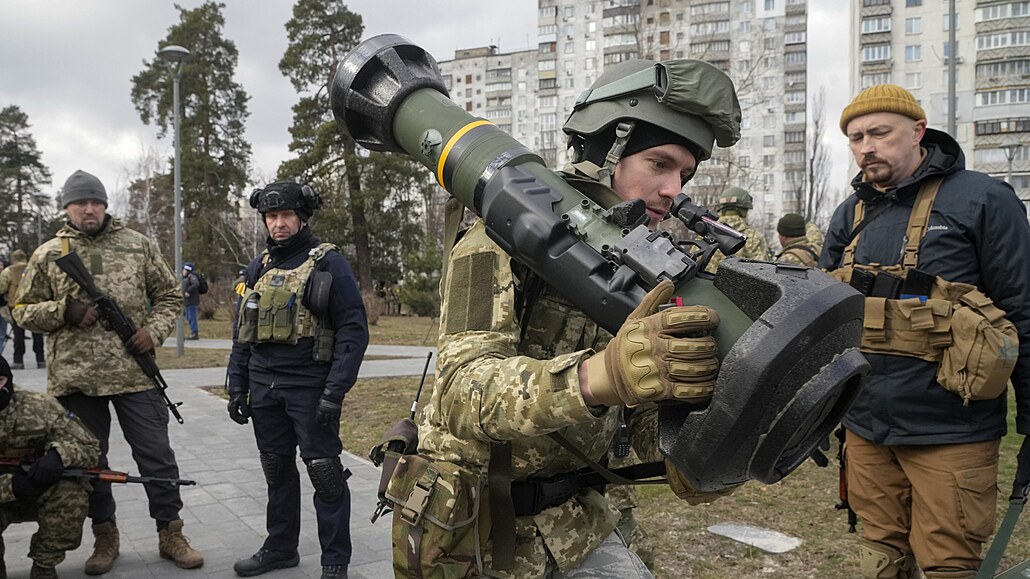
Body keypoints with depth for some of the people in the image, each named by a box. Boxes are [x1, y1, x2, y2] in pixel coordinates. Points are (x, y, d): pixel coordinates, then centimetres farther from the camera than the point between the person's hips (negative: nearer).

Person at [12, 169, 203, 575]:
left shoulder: (138, 245, 6)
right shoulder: (47, 255, 5)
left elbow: (168, 295, 11)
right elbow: (23, 310, 8)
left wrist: (155, 330, -6)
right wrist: (63, 311, -10)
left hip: (135, 373, 0)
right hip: (76, 378, 1)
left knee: (155, 454, 4)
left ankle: (170, 534, 16)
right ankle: (105, 537, 26)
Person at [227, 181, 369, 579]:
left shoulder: (329, 263, -7)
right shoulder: (258, 269, 11)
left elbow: (353, 331, -12)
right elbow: (242, 334, 17)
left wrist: (335, 392, -18)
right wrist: (237, 387, 11)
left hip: (310, 389, -6)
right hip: (264, 388, 6)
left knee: (325, 473, -2)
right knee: (277, 469, 16)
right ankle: (280, 546, 31)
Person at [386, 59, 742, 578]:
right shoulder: (501, 246, -18)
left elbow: (650, 414, -1)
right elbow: (462, 392, -33)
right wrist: (601, 374, -50)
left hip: (574, 524, 5)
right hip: (473, 532, -5)